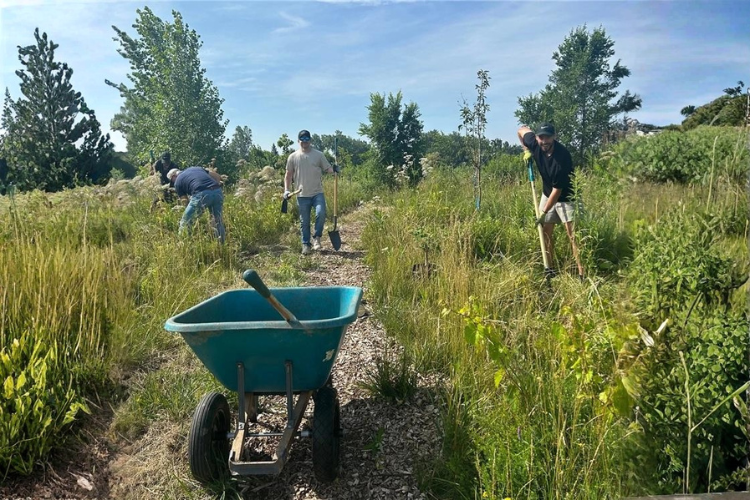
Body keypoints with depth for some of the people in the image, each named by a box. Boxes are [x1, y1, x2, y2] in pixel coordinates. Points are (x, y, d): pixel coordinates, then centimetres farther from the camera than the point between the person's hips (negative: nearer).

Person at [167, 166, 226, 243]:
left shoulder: (178, 181, 20)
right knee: (217, 221, 21)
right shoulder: (197, 168, 33)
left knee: (185, 222, 11)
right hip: (217, 191, 5)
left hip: (201, 194, -5)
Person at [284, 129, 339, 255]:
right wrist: (286, 190, 1)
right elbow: (288, 175, 9)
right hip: (302, 195, 1)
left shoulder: (319, 155, 2)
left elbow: (327, 168, 2)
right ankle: (305, 244, 21)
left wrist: (334, 169, -21)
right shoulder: (293, 157, 3)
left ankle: (316, 237, 2)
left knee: (321, 213, -21)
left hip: (317, 193, -1)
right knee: (304, 222, 7)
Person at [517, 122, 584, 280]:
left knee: (572, 234, -13)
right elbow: (522, 129, 6)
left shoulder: (562, 157, -33)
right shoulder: (534, 143, -17)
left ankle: (582, 273, -13)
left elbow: (557, 190, -27)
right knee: (546, 231, 8)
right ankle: (549, 269, 18)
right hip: (547, 194, 6)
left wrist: (544, 213, -24)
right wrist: (526, 151, -4)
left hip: (566, 197, -6)